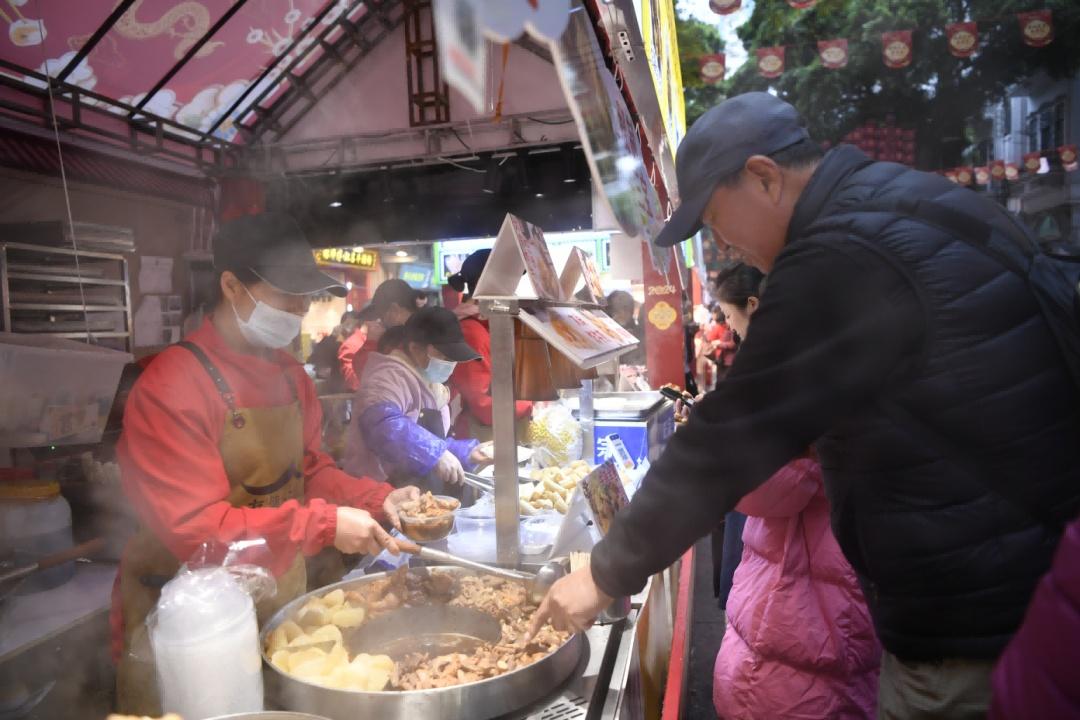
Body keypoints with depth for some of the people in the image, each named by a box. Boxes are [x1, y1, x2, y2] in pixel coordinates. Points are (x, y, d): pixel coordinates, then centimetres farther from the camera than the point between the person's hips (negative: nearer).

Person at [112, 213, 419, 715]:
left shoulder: (290, 375, 2)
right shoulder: (170, 388, -23)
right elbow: (193, 528, -26)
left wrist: (376, 500, -7)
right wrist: (324, 523, -28)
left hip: (282, 601, 7)